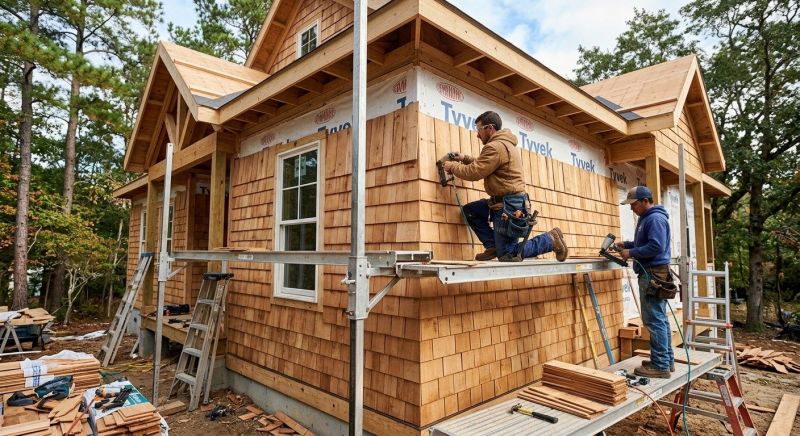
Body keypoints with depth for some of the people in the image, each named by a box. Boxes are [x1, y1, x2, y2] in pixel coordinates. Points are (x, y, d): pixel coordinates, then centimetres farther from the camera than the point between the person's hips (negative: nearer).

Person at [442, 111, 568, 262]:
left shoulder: (495, 147, -17)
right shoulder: (505, 143, 17)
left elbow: (473, 173, -17)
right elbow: (484, 165, 27)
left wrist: (452, 167, -2)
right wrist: (465, 158, 17)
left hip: (509, 205, -10)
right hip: (506, 202, 10)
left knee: (506, 256, -3)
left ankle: (550, 239, 4)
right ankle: (493, 246, 9)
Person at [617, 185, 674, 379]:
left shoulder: (655, 218, -13)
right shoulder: (646, 218, 19)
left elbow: (656, 246, -22)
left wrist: (631, 253, -15)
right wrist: (626, 244, 15)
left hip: (653, 275, -11)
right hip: (652, 274, 11)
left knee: (654, 320, -7)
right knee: (660, 319, 15)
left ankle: (660, 366, -1)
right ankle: (667, 360, 23)